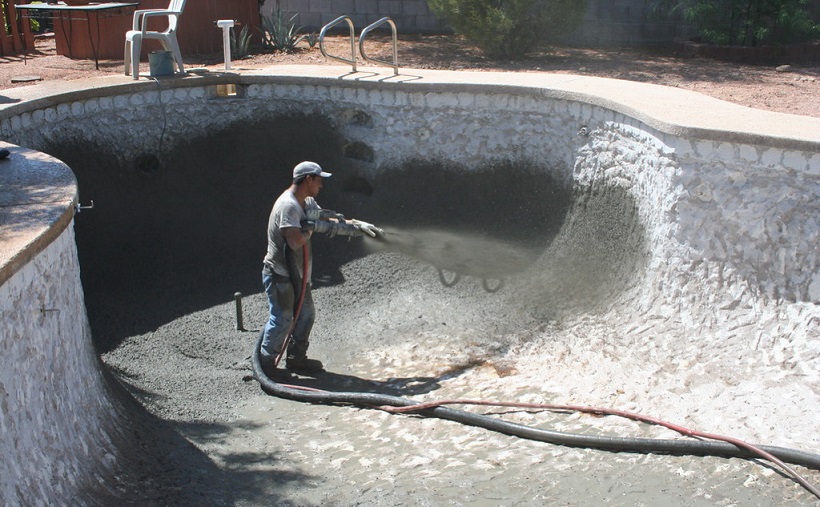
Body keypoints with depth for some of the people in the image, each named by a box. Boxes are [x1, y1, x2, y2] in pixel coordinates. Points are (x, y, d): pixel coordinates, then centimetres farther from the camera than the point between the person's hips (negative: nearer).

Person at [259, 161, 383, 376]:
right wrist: (312, 225, -15)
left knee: (306, 314, 15)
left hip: (296, 274, 10)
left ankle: (296, 358, 28)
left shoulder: (307, 203, 10)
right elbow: (296, 242, -30)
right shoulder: (288, 206, -22)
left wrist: (359, 226, 8)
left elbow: (333, 222, 15)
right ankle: (266, 364, 12)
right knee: (282, 320, -3)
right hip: (280, 275, -10)